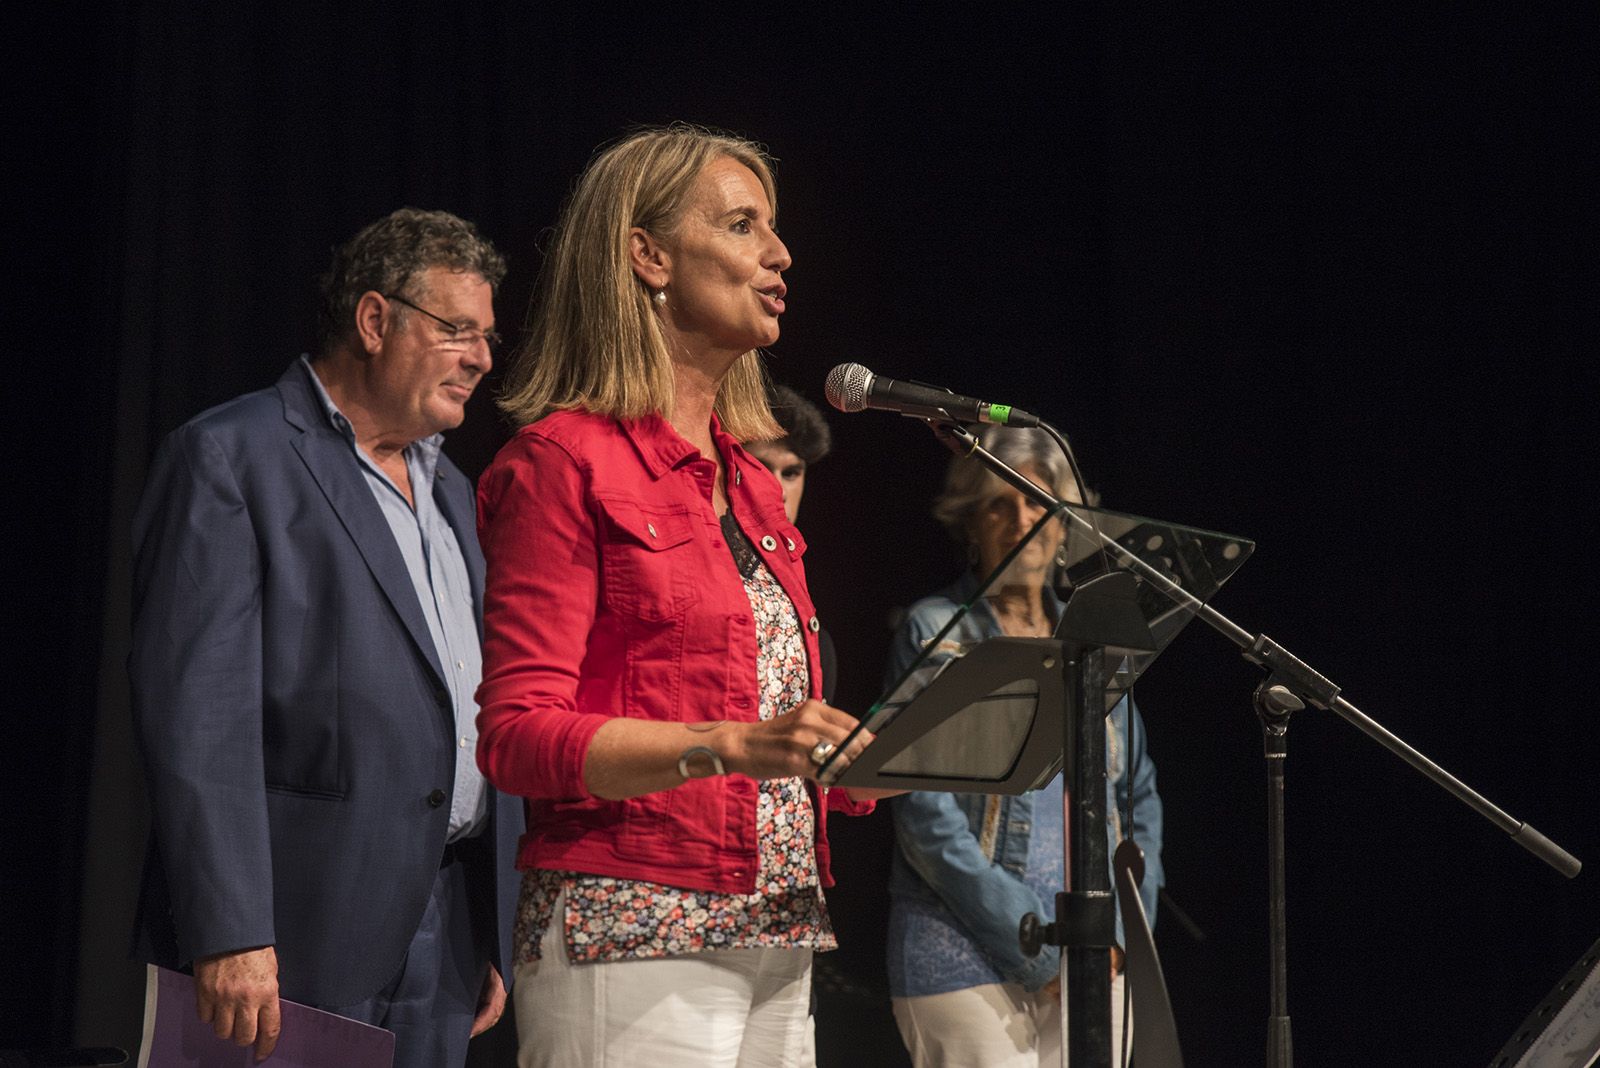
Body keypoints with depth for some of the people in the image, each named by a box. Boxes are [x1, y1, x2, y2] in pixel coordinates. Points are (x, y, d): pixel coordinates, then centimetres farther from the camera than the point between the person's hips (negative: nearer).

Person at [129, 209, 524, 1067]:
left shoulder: (449, 491, 21)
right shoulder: (228, 458, -5)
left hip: (441, 948, 7)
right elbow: (195, 711, -14)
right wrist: (228, 935, -21)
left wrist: (496, 934, 16)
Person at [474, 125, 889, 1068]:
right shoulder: (564, 461, -5)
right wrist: (729, 745, -23)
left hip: (775, 945, 8)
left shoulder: (753, 487, 19)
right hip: (632, 940, -7)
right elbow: (517, 732, -13)